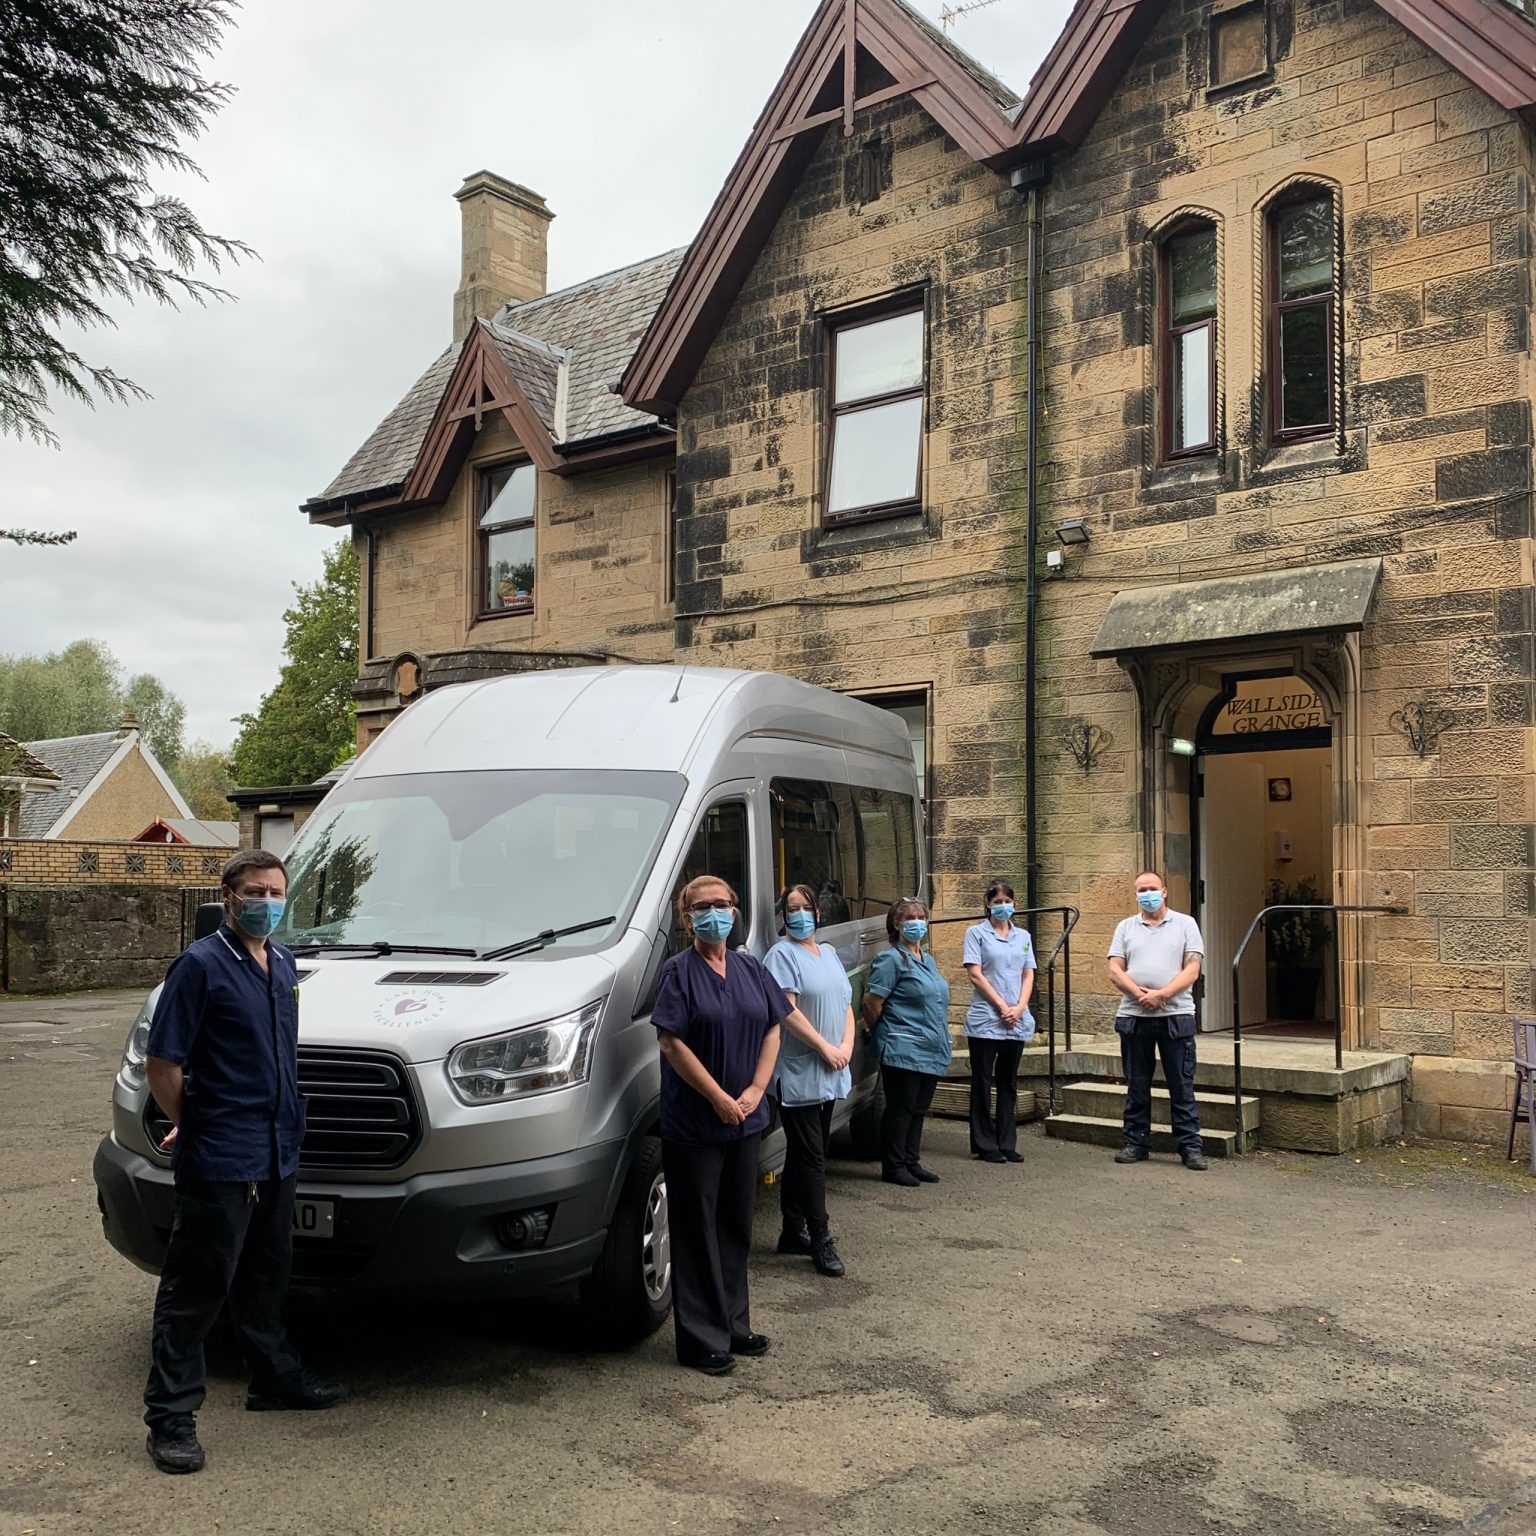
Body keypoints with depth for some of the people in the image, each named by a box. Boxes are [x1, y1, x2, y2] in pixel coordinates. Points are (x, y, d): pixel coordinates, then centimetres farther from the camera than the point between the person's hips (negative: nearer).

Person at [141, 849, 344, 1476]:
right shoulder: (201, 965, -13)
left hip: (277, 1155, 8)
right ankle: (170, 1415, 10)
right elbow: (161, 1064, -13)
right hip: (218, 1163, -8)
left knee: (264, 1279, 21)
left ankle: (277, 1379, 35)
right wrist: (192, 1125, -2)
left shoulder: (282, 965, 11)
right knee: (197, 1288, 0)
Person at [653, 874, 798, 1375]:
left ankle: (734, 1324, 28)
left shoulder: (751, 969, 8)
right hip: (693, 1123, -6)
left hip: (744, 1121, 6)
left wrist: (754, 1092, -5)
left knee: (737, 1226, 15)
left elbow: (773, 1030, 9)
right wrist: (720, 1100, -16)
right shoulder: (679, 971, -8)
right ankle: (703, 1339, 10)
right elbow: (672, 1042, -14)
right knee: (698, 1231, 1)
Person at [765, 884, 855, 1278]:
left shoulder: (829, 953, 17)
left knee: (803, 1156, 13)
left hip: (829, 1074, 8)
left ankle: (793, 1232, 21)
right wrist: (825, 1048, -16)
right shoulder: (782, 954, -7)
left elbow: (846, 1005, 16)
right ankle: (821, 1241, -3)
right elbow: (787, 1012, -16)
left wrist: (846, 1046, 0)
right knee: (811, 1157, -6)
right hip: (798, 1073, -8)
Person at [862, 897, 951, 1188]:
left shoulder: (928, 960, 16)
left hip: (931, 1052, 8)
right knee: (900, 1109, -1)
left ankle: (912, 1163, 23)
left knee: (918, 1110, 14)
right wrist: (880, 1032, -1)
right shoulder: (891, 959, -11)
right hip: (903, 1051, -8)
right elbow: (872, 1002, -14)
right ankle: (893, 1167, 7)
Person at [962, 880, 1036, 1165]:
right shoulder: (977, 933, 0)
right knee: (983, 1083, 1)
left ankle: (1007, 1144, 15)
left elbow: (1028, 975, 10)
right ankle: (985, 1145, 7)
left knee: (1009, 1083, 9)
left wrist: (1019, 1007, -6)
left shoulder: (1022, 936, 14)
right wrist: (1001, 1005, -12)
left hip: (1017, 1022, 4)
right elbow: (975, 974, -7)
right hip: (985, 1020, -4)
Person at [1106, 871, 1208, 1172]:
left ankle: (1190, 1147, 5)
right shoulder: (1126, 927, 12)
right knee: (1136, 1085, 8)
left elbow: (1192, 969, -3)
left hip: (1176, 1015, -2)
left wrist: (1161, 995, -15)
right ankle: (1135, 1143, 17)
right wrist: (1140, 994, -13)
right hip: (1133, 1015, 2)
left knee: (1182, 1086, -1)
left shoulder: (1185, 924, 6)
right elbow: (1115, 971, 3)